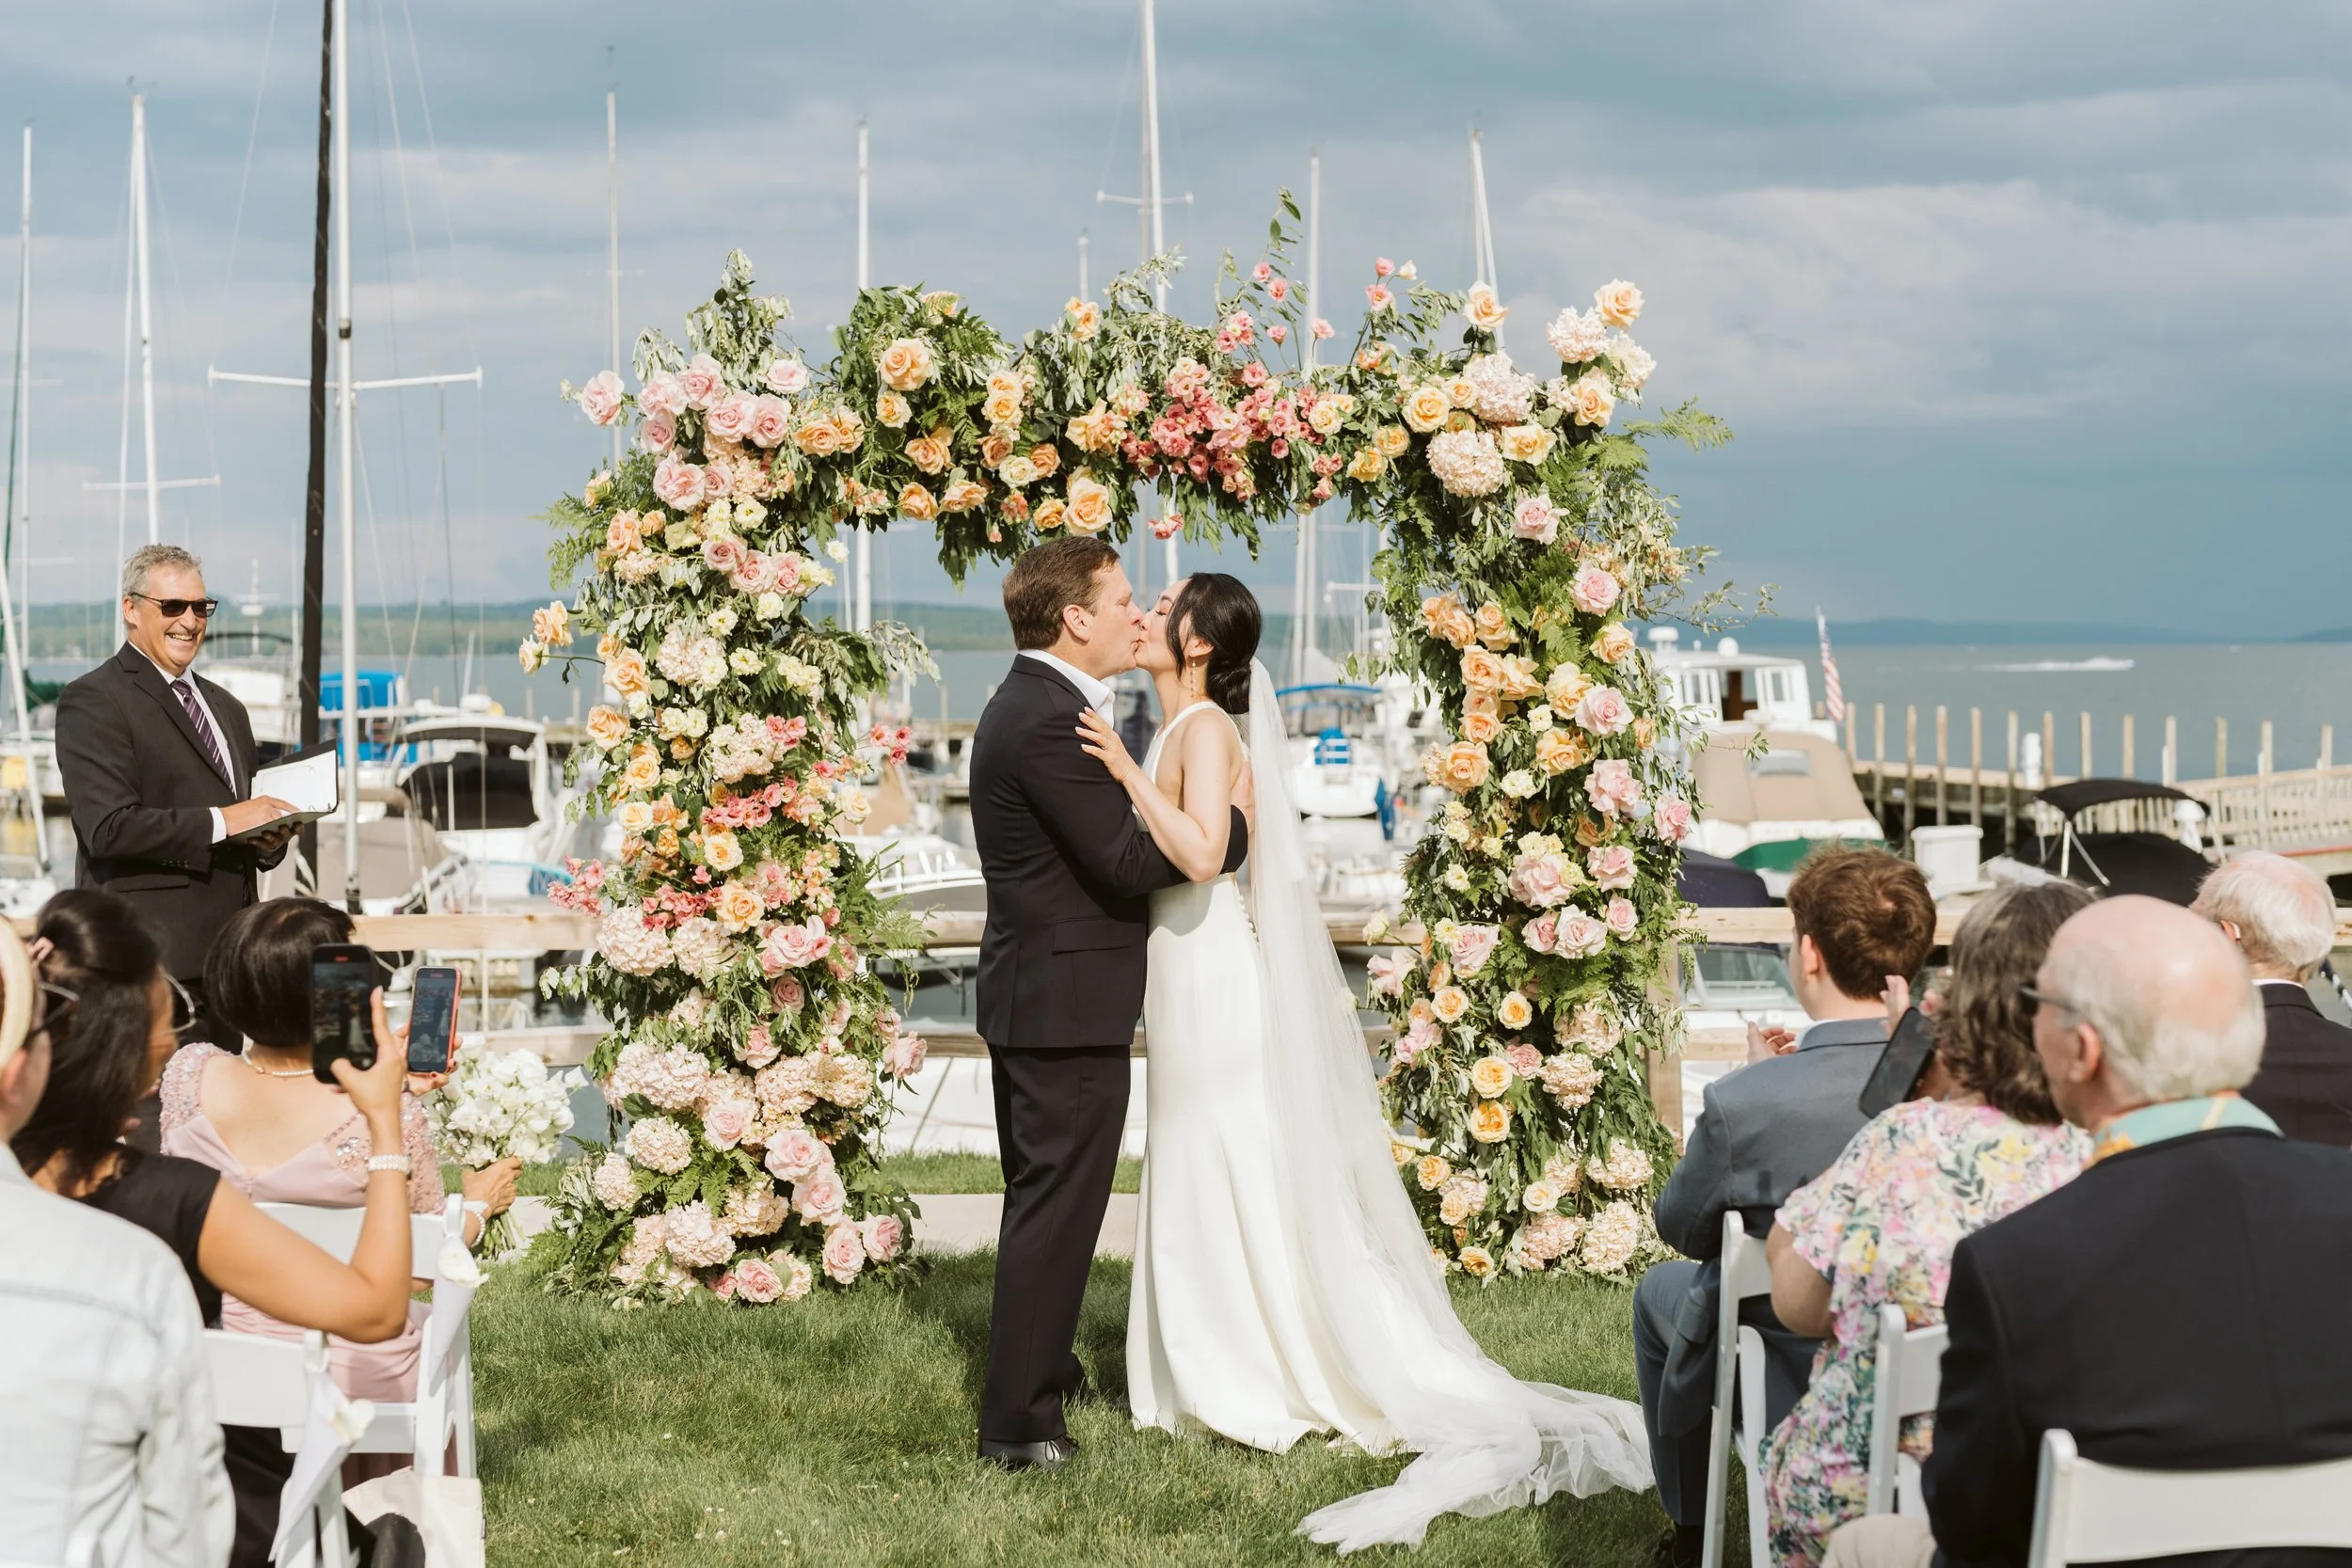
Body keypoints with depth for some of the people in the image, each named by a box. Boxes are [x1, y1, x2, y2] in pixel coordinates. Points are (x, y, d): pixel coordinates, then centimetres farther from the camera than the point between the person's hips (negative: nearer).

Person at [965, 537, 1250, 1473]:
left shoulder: (1028, 705, 13)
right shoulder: (1049, 721, -20)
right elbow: (1126, 861, -23)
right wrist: (1236, 822, -11)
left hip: (1030, 998, 11)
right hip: (1069, 1004, -11)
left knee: (1043, 1199, 23)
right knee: (1055, 1208, -6)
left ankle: (1041, 1368, 39)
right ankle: (1018, 1423, -3)